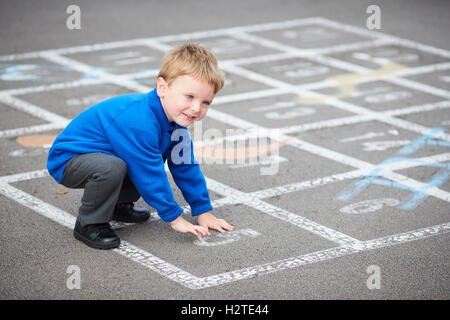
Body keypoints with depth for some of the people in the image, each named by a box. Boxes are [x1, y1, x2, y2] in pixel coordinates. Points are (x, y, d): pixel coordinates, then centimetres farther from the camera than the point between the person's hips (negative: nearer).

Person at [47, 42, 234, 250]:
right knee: (111, 167, -36)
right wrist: (174, 218, -20)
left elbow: (185, 166, 3)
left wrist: (203, 211, 5)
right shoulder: (138, 121, -35)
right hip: (67, 159, -9)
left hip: (106, 154, 9)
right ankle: (89, 224, -13)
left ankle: (119, 204, 20)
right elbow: (150, 176, -29)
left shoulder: (174, 118, -6)